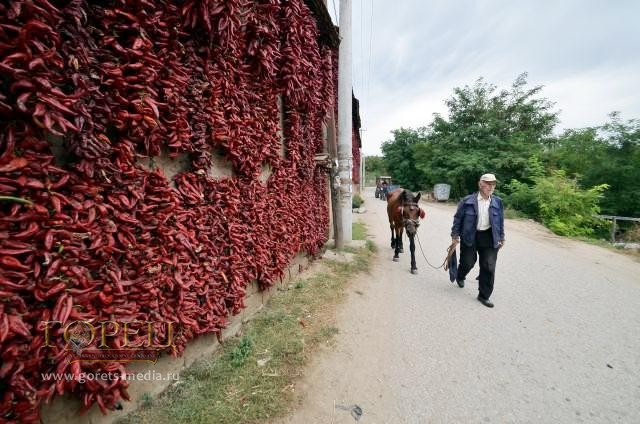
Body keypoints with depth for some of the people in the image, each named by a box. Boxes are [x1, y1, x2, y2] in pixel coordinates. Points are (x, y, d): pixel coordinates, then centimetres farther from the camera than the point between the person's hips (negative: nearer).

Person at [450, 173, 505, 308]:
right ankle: (460, 277, 45)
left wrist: (501, 237, 13)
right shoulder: (467, 201, -9)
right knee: (468, 262, 9)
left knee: (489, 267, 3)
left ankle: (484, 295, 19)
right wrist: (455, 235, -4)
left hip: (489, 238, 3)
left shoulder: (498, 202, 2)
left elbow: (501, 221, 12)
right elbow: (458, 218, -4)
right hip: (470, 237, -3)